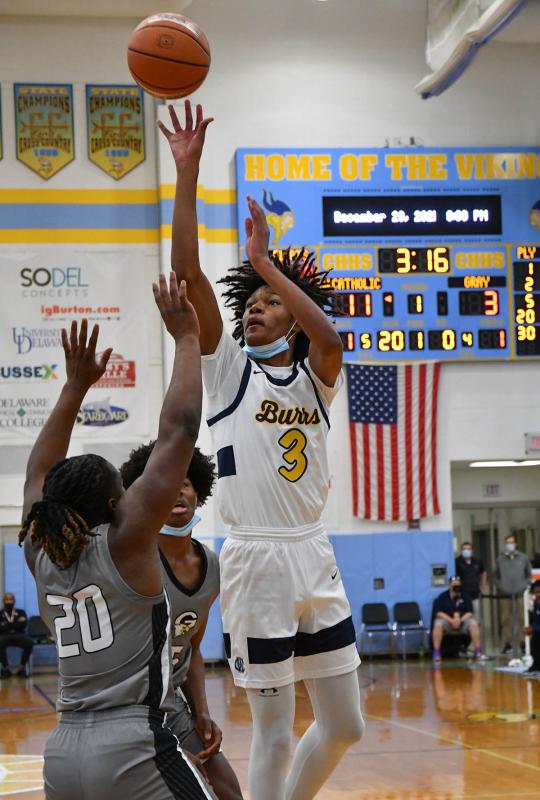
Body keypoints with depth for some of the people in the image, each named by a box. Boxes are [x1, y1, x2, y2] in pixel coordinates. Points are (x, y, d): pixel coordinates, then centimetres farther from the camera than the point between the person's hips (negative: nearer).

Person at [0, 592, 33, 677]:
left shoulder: (20, 612, 20)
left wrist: (7, 625, -3)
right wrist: (16, 624, -3)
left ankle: (22, 667, -19)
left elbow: (22, 625, 1)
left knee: (29, 643, -35)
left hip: (18, 635, 1)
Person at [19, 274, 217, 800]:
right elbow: (178, 433, -7)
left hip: (63, 753, 6)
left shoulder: (41, 556, 8)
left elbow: (39, 473, 26)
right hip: (135, 747, -6)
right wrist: (186, 339, 0)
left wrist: (75, 386, 28)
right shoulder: (125, 543, -6)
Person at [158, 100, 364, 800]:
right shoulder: (228, 369, 5)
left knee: (344, 725, 10)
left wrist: (264, 261, -11)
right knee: (274, 731, -1)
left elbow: (329, 339, -16)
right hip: (256, 560, -3)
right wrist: (187, 174, -10)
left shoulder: (316, 379, 9)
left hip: (315, 558, 4)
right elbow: (189, 275, -6)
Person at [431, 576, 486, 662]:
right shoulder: (442, 596, 2)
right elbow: (438, 612, -7)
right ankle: (436, 653, -31)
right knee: (438, 624, -35)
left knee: (474, 624, -28)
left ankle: (478, 652, -24)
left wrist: (460, 620, -19)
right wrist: (451, 620, -20)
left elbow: (470, 612, 0)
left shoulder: (465, 596, 6)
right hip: (446, 619, -1)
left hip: (463, 619, 2)